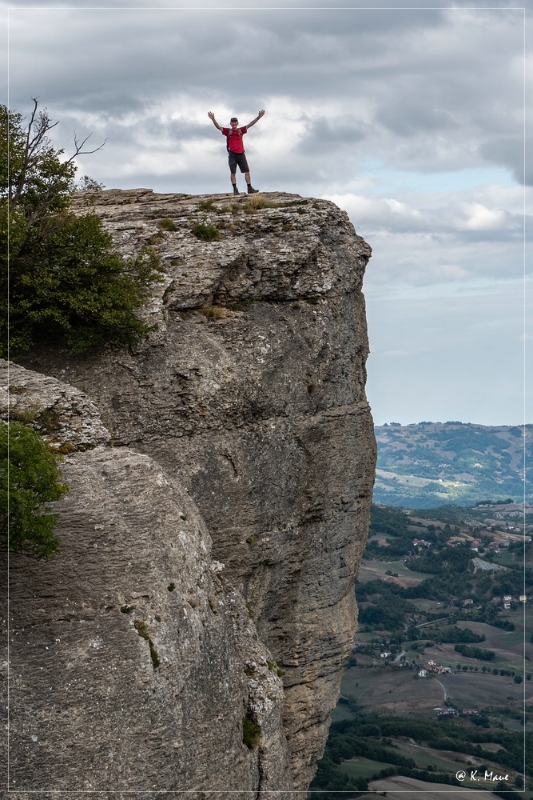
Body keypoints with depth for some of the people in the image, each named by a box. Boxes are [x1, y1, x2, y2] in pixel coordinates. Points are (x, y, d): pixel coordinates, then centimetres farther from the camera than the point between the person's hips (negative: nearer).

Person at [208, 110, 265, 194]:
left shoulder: (241, 130, 10)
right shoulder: (228, 131, 5)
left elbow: (250, 124, 8)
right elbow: (218, 126, -4)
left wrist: (258, 117, -1)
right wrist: (213, 119, -20)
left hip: (241, 153, 2)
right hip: (232, 154, -2)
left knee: (247, 171, -1)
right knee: (233, 172, -3)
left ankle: (250, 188, 0)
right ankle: (235, 189, -1)